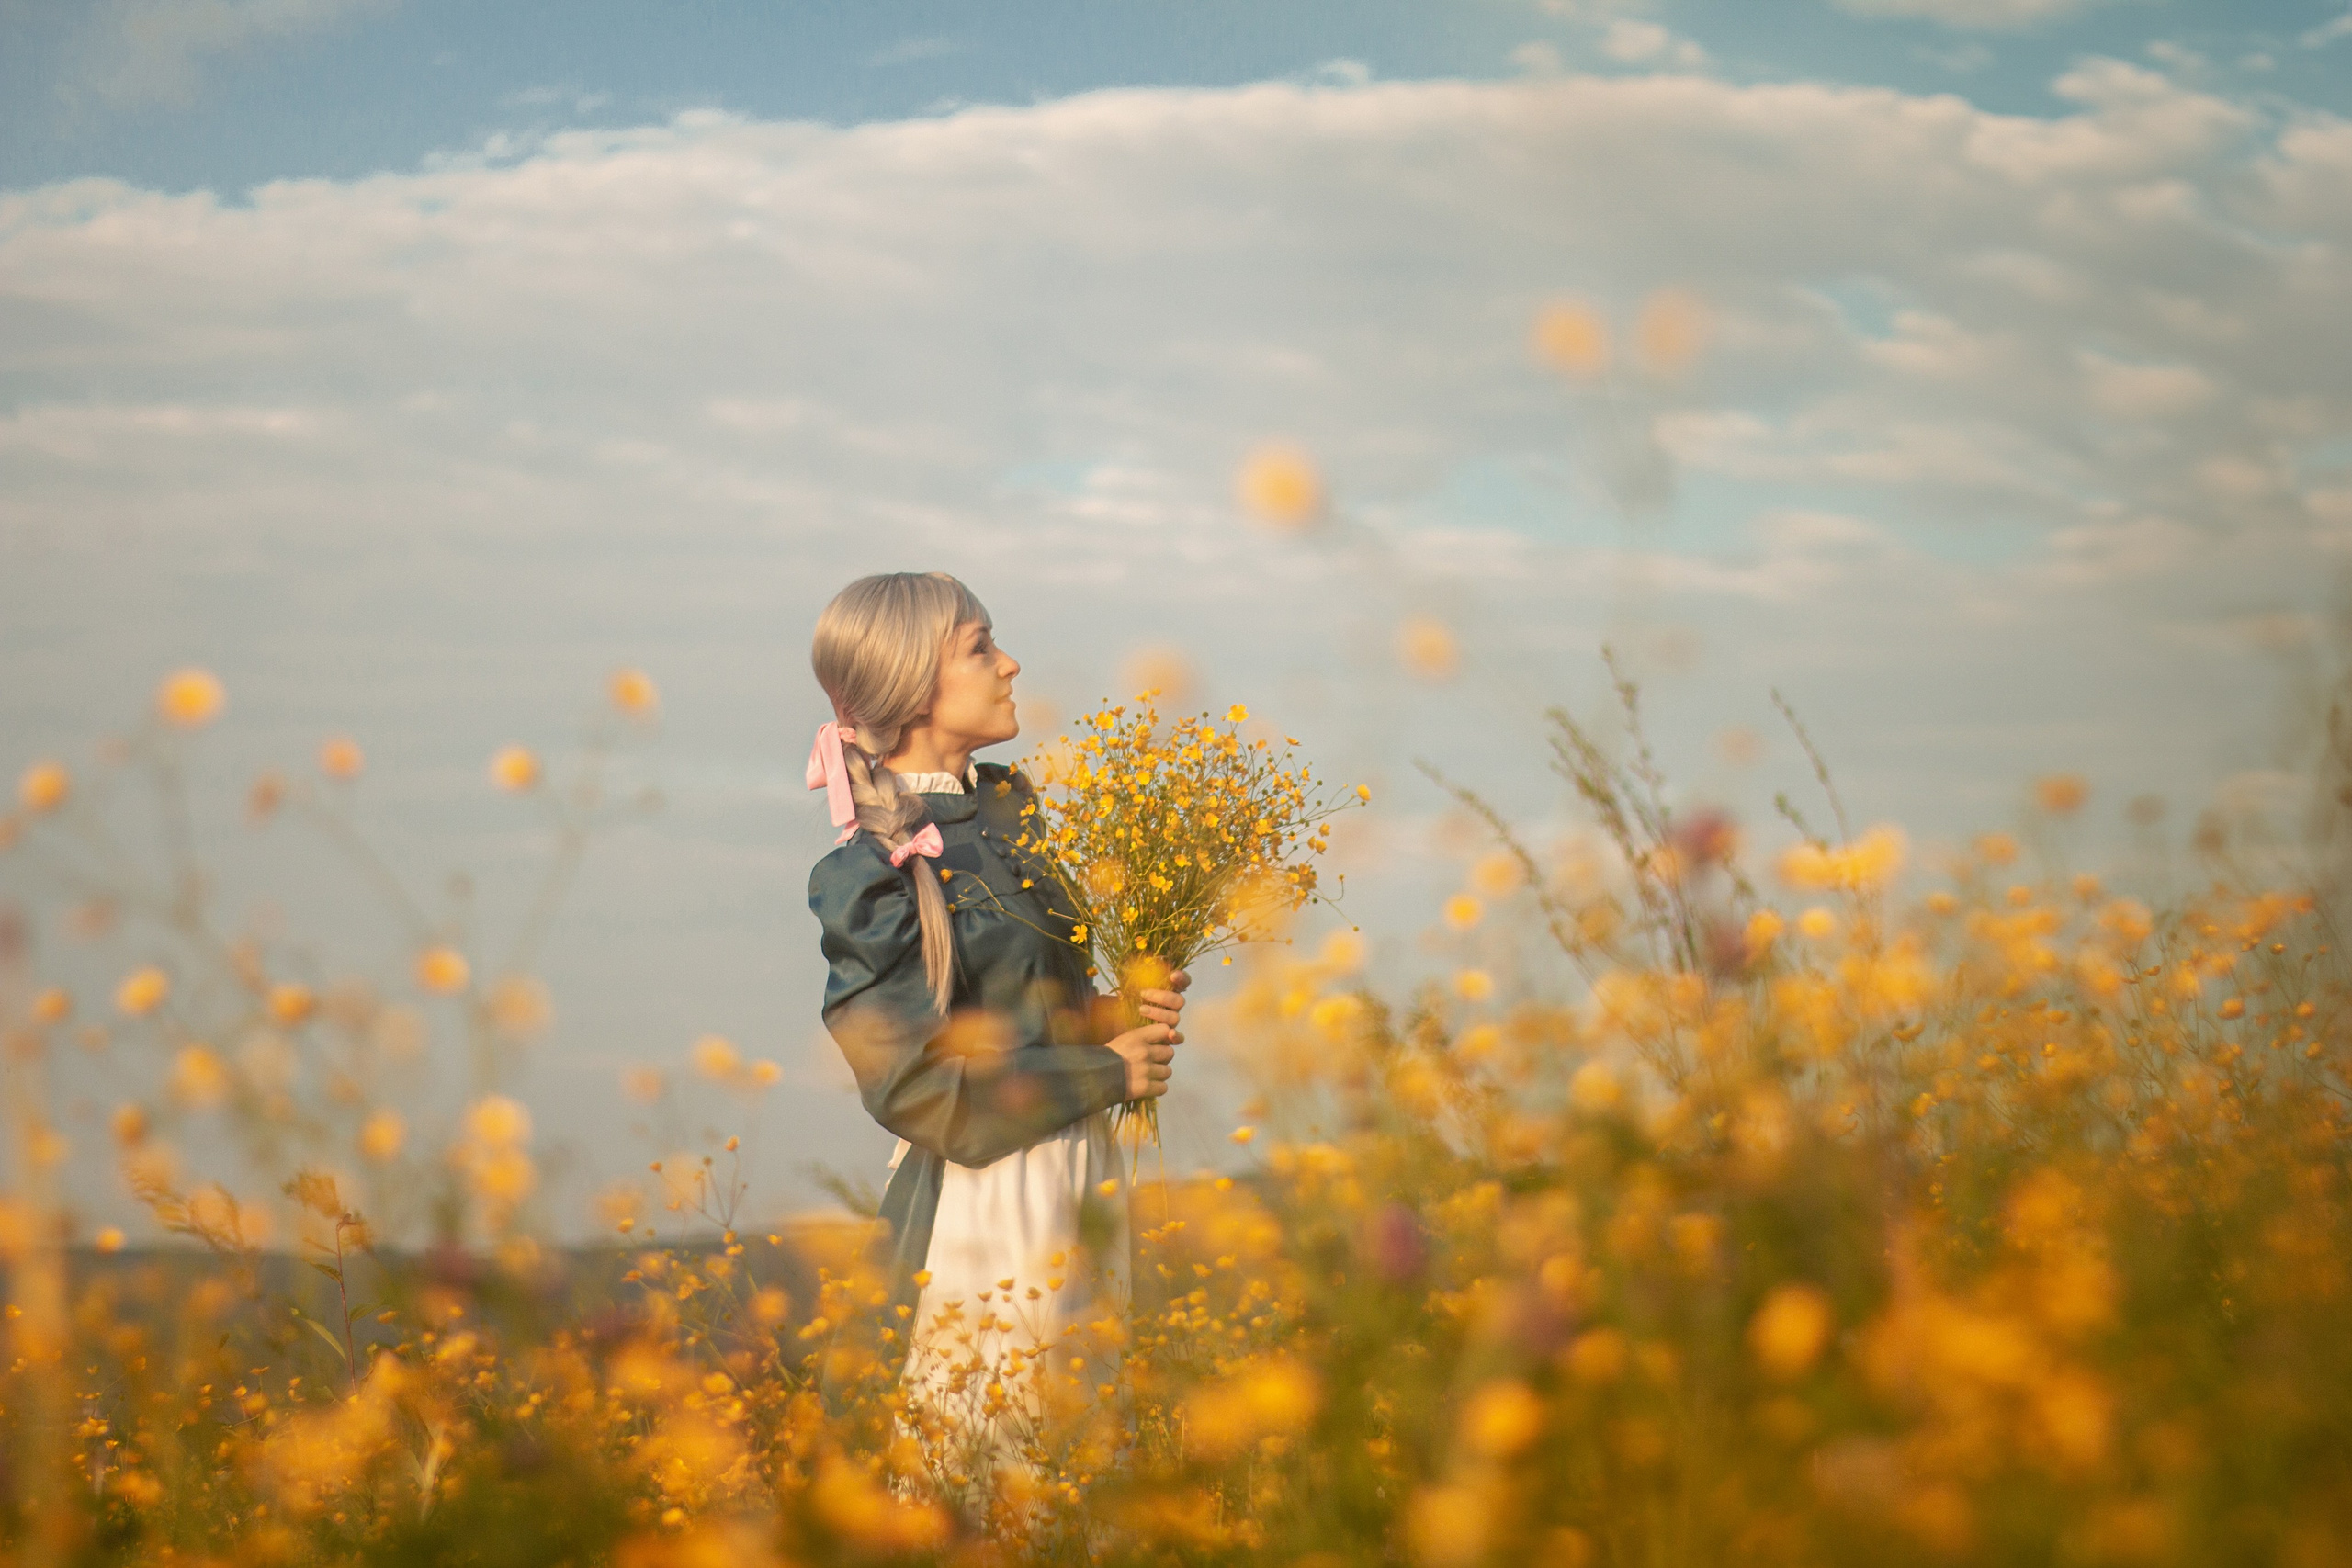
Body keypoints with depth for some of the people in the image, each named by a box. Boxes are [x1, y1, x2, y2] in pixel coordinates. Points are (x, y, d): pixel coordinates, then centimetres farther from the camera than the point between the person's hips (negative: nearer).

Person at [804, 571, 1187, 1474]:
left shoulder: (1013, 806, 7)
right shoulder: (873, 876, -16)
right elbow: (925, 1088, -17)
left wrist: (1128, 1017, -2)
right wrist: (1109, 1070, -12)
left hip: (1084, 1175, 8)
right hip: (982, 1196, -8)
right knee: (982, 1470, -1)